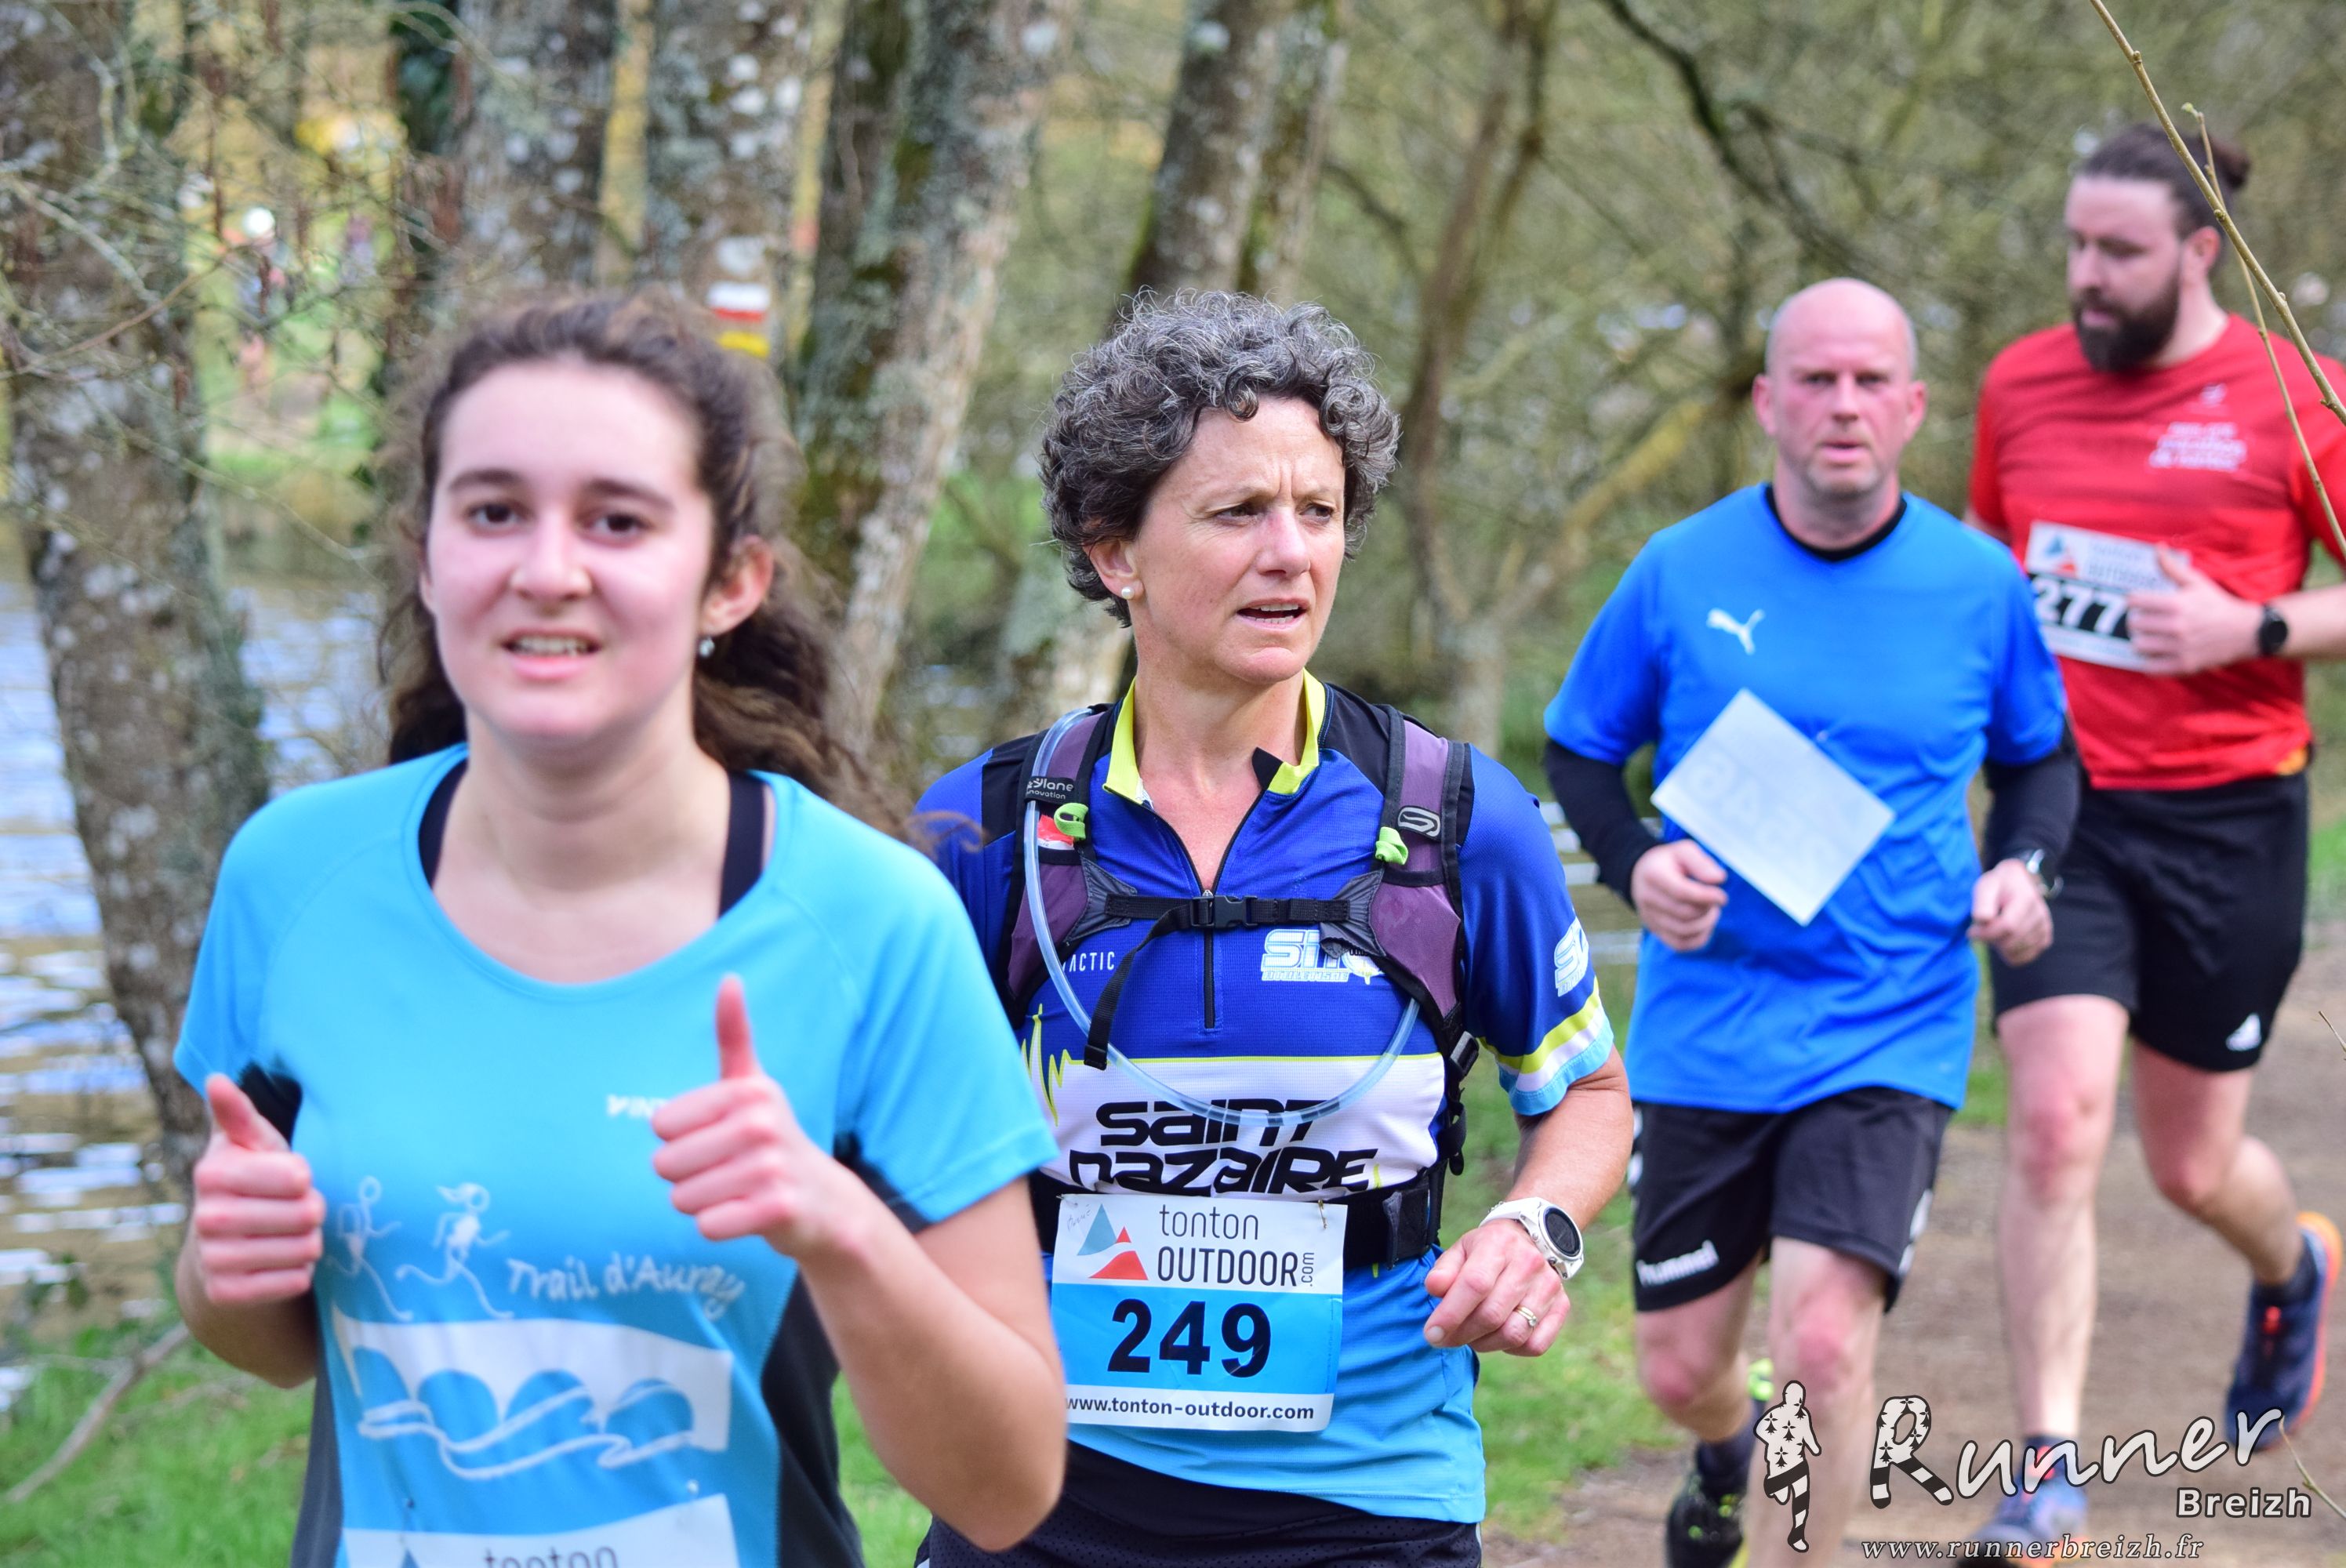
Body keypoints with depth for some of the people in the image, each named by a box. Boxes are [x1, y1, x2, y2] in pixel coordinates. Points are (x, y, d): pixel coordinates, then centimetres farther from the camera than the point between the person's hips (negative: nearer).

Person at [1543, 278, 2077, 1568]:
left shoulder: (1978, 585, -2)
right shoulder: (1682, 572, -4)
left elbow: (2041, 756, 15)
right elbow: (1577, 751, 8)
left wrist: (2025, 869, -5)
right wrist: (1634, 867, -12)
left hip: (1890, 1036, -1)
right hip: (1705, 1027, 1)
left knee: (1824, 1347, -18)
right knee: (1679, 1368, 10)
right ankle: (1728, 1458, 48)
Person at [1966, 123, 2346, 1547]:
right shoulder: (2021, 384, 5)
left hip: (2226, 821, -2)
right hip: (2058, 805, 2)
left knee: (2194, 1164, 9)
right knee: (2056, 1119, -14)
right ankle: (2051, 1469, -6)